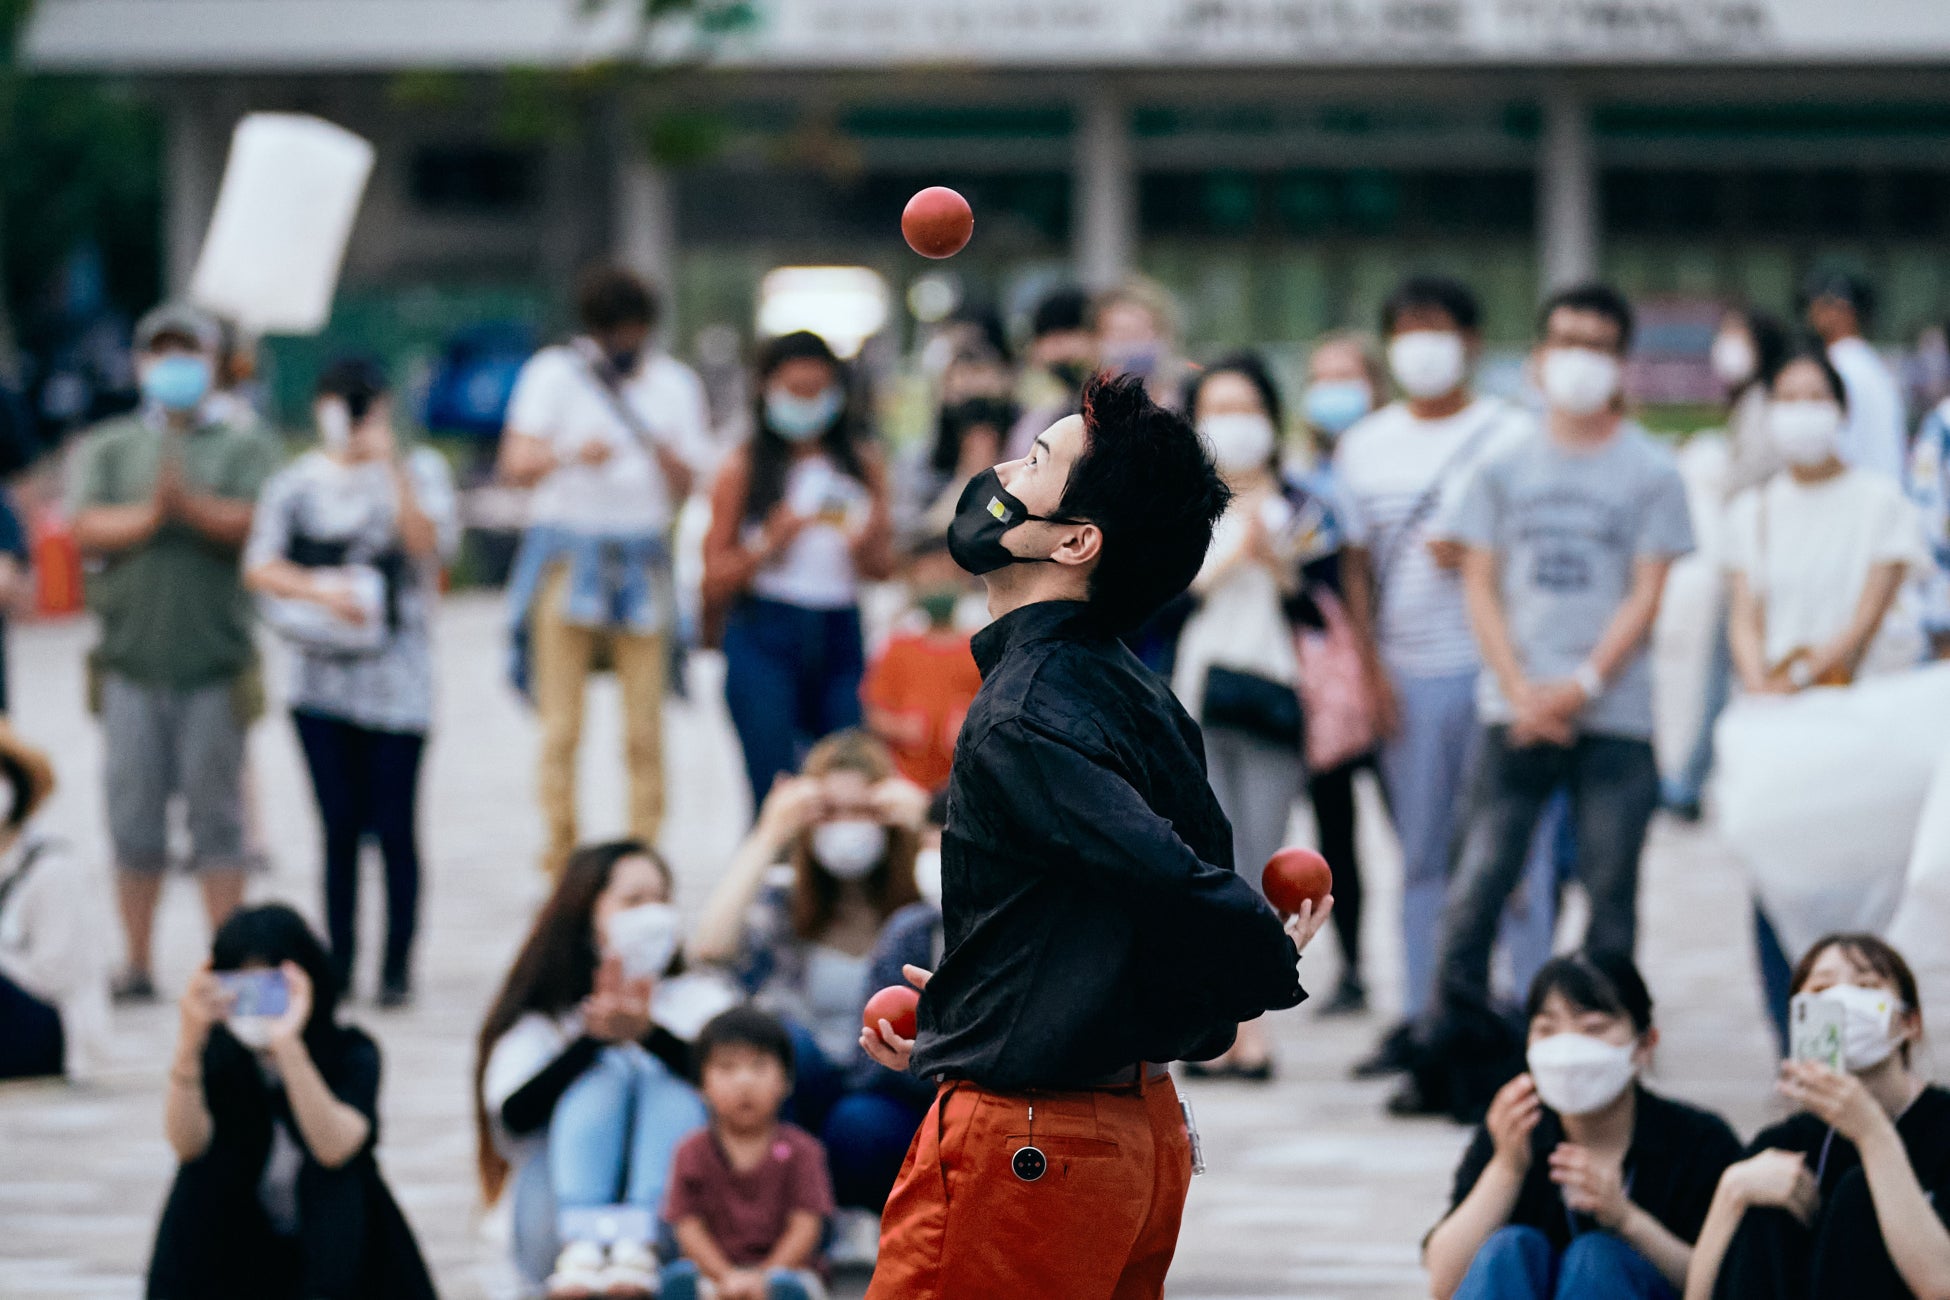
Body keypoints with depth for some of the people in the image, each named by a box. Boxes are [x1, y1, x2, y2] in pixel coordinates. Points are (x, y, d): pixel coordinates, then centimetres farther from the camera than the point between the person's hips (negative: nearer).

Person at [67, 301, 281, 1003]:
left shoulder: (244, 449, 8)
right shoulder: (104, 449, 13)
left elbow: (253, 524, -7)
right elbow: (86, 530, 0)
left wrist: (191, 504, -21)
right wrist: (150, 515, -16)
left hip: (216, 663, -2)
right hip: (131, 662, 2)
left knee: (216, 814, -1)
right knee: (134, 819, 2)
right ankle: (136, 964, 8)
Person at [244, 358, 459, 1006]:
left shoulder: (419, 470, 5)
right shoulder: (295, 482, 8)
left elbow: (429, 544, -11)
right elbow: (259, 568, 0)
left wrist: (394, 470, -16)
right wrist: (322, 591, -14)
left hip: (396, 678, -2)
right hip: (322, 677, 2)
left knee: (394, 825, -4)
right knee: (340, 824, 3)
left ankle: (398, 966, 3)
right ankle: (338, 960, 9)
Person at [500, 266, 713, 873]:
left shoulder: (675, 383, 11)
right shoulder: (555, 373, 4)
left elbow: (689, 487, 8)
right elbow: (516, 463, -5)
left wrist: (671, 462, -15)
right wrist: (572, 456, -24)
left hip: (642, 560, 2)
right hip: (566, 554, -2)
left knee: (644, 730, -3)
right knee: (560, 725, -6)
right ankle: (560, 858, -2)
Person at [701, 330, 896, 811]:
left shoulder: (863, 463, 9)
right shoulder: (745, 470, 1)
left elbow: (883, 570, 13)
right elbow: (715, 582, 0)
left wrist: (867, 543, -8)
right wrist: (770, 544, -14)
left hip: (840, 635, 3)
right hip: (765, 633, -3)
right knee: (776, 794, -11)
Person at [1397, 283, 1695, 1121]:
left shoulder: (1650, 472, 4)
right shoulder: (1505, 468, 11)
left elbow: (1645, 596, -1)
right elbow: (1481, 584, 8)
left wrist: (1582, 686, -12)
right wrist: (1520, 689, -6)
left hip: (1612, 713, -2)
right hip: (1517, 711, 2)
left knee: (1611, 891, 0)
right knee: (1477, 885, -4)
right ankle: (1447, 1059, 0)